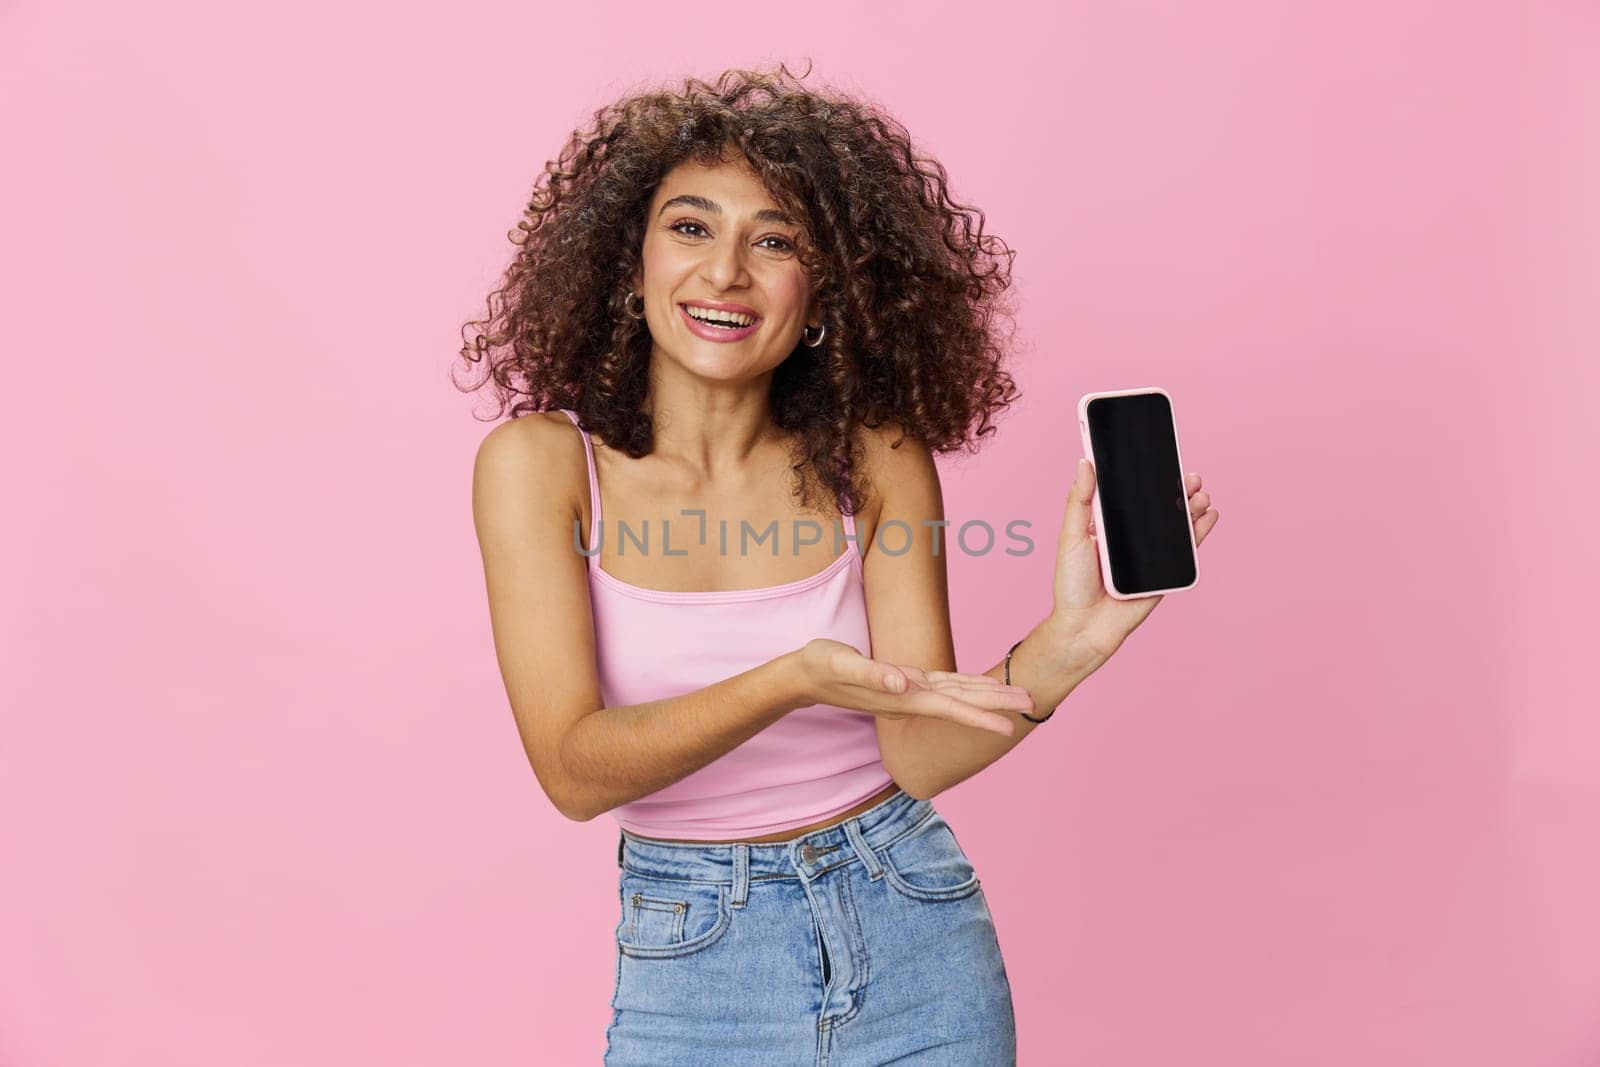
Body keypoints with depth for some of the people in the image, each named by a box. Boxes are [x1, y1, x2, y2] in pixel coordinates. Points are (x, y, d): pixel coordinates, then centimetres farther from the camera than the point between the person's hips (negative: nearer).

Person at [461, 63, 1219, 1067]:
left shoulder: (877, 463, -7)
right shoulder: (539, 463, -11)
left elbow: (920, 753, -11)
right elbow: (573, 770, -17)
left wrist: (1059, 649, -28)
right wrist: (790, 683, -31)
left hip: (911, 937, 1)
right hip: (689, 959, -1)